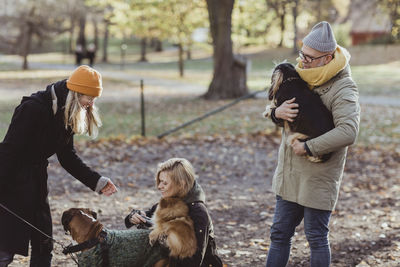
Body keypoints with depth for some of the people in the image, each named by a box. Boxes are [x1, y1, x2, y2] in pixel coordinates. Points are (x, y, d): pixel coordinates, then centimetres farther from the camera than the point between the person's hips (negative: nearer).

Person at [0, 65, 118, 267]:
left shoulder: (66, 116, 5)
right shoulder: (34, 109, -21)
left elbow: (67, 157, 11)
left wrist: (96, 181, 3)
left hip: (36, 184, 9)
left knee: (43, 246, 10)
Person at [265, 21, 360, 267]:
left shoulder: (343, 90, -17)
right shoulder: (301, 76, 5)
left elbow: (348, 132, -32)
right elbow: (273, 108, 11)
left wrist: (308, 147, -25)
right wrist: (276, 113, -14)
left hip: (318, 180, -7)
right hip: (289, 174, 7)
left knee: (317, 238, 6)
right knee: (280, 234, 15)